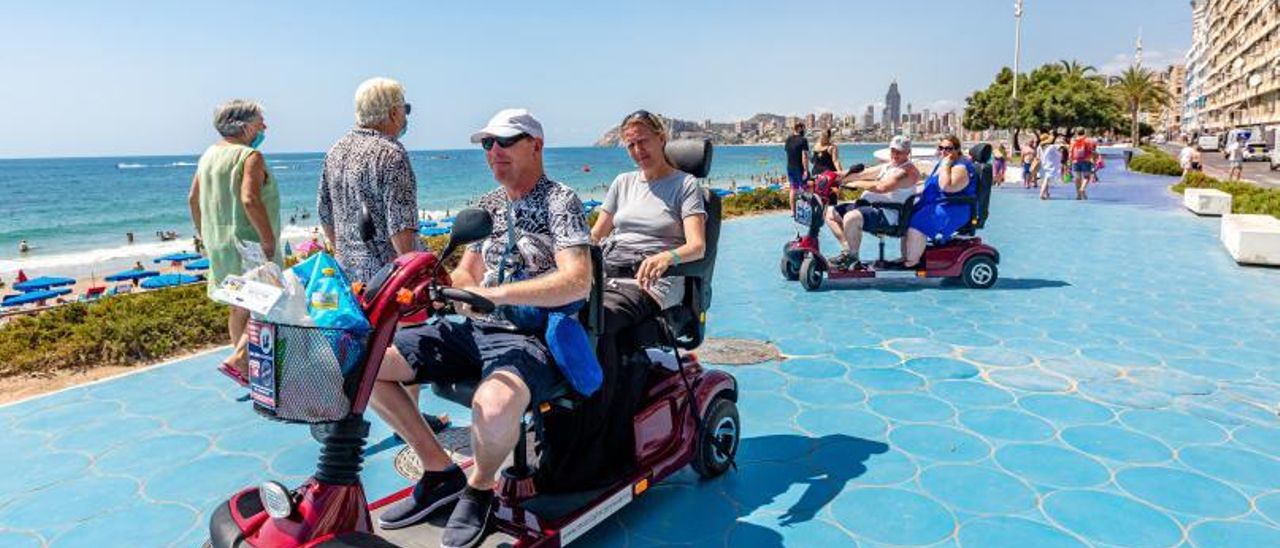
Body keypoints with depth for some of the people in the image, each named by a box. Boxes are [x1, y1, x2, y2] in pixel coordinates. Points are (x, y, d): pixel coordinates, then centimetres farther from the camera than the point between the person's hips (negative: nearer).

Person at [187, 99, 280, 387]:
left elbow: (193, 198, 16)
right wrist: (269, 239, -23)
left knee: (240, 306, 17)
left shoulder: (209, 154, 13)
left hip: (218, 244, 9)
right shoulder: (250, 156, -14)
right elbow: (249, 199, -27)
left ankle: (246, 371, 26)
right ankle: (236, 359, -13)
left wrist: (203, 233, 23)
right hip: (249, 243, -9)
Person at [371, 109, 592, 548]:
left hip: (531, 336, -7)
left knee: (494, 406, -39)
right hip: (476, 330, 8)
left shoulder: (560, 200, -5)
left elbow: (577, 282, -19)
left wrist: (496, 293, -26)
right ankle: (440, 471, 9)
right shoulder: (488, 205, 17)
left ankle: (480, 488, -2)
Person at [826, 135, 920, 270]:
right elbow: (862, 175, 14)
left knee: (851, 218, -35)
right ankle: (847, 249, 4)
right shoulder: (887, 167, 21)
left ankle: (853, 258, -17)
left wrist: (856, 184, -16)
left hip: (888, 214, -10)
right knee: (832, 213, 7)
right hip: (868, 205, 10)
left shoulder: (908, 171, -10)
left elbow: (882, 187, -24)